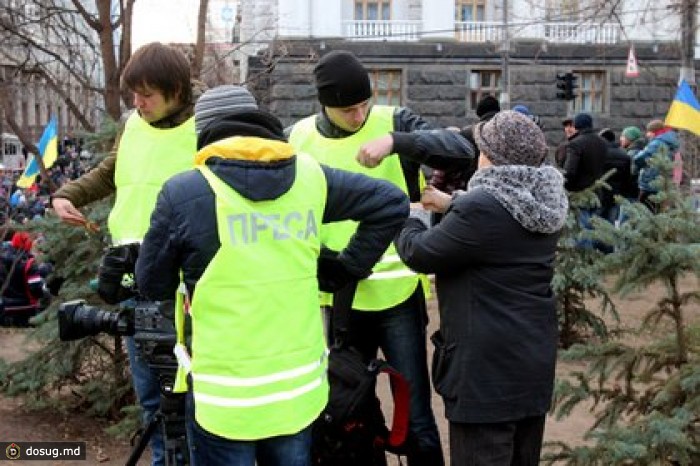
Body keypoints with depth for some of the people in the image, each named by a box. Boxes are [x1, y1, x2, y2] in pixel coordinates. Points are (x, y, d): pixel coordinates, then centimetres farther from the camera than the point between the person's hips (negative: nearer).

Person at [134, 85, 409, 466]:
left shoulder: (183, 193, -9)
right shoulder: (309, 176, 0)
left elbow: (153, 285, 0)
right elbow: (392, 203, 7)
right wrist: (345, 270, 11)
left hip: (224, 397, -3)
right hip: (301, 388, 4)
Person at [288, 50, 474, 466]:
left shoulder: (394, 121, -5)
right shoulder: (298, 139, 0)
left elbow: (463, 150, -17)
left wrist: (396, 141, -30)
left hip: (398, 295, -2)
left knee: (417, 421, 5)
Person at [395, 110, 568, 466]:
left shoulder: (480, 207, -22)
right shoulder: (541, 202, 4)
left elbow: (419, 254, -11)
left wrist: (404, 218, 8)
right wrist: (451, 204, 25)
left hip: (488, 367, -9)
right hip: (534, 359, 9)